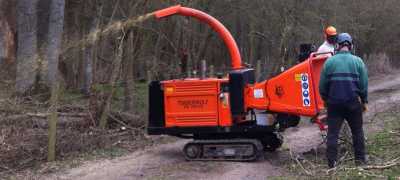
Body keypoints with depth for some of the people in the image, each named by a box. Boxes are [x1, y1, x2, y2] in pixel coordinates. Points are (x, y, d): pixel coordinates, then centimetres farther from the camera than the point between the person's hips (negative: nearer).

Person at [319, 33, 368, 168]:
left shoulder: (329, 62, -1)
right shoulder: (358, 61, -1)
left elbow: (322, 85, 3)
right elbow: (364, 84, 0)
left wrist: (325, 99, 19)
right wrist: (364, 101, 13)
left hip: (334, 102, 0)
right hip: (353, 102, 0)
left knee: (333, 133, 5)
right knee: (357, 132, 15)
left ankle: (332, 162, 3)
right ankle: (360, 160, 19)